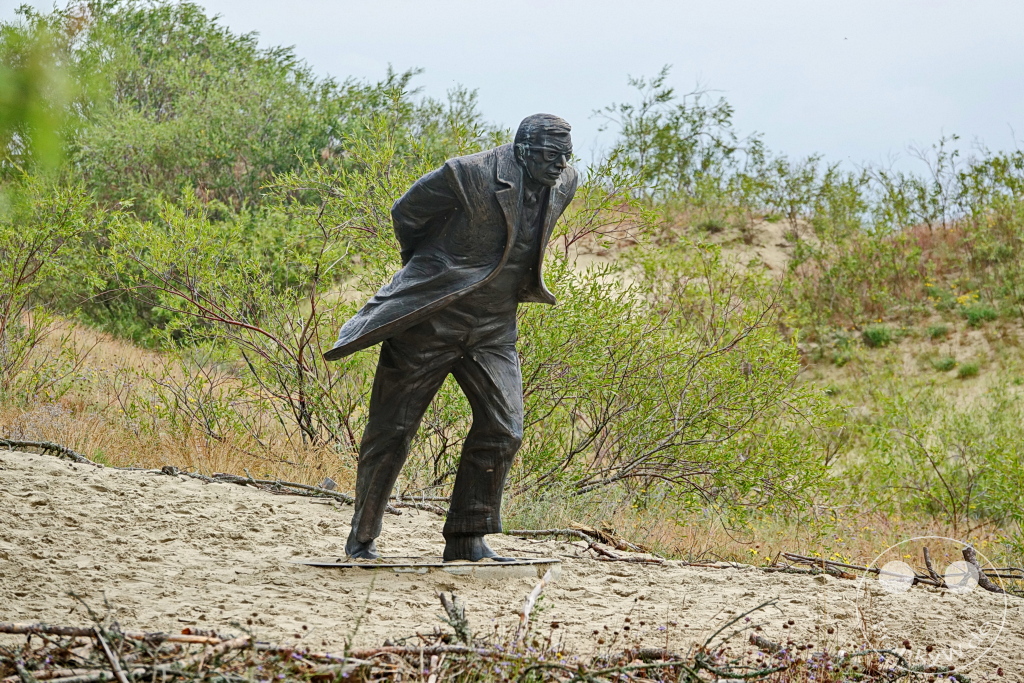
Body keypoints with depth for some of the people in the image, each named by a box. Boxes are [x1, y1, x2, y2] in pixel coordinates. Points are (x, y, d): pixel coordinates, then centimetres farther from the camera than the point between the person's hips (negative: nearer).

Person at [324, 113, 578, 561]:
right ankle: (362, 537, 16)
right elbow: (406, 211, -4)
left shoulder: (564, 186, 3)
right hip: (432, 320, -5)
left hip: (493, 328, 6)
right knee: (392, 430, 2)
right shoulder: (472, 175, -18)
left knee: (503, 429, -5)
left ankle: (467, 539, 6)